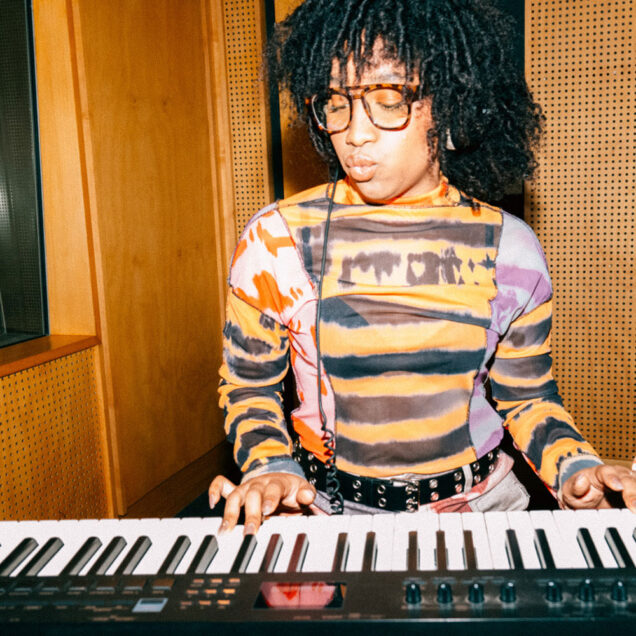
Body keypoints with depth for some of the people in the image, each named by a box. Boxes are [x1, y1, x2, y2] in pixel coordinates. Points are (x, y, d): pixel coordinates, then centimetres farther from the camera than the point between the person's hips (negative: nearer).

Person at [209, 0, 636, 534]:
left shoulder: (509, 249, -5)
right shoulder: (275, 243, -9)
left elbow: (526, 397, 6)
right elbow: (249, 387, 3)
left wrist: (573, 469, -12)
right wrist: (268, 466, -14)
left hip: (479, 508, 0)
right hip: (327, 510, 1)